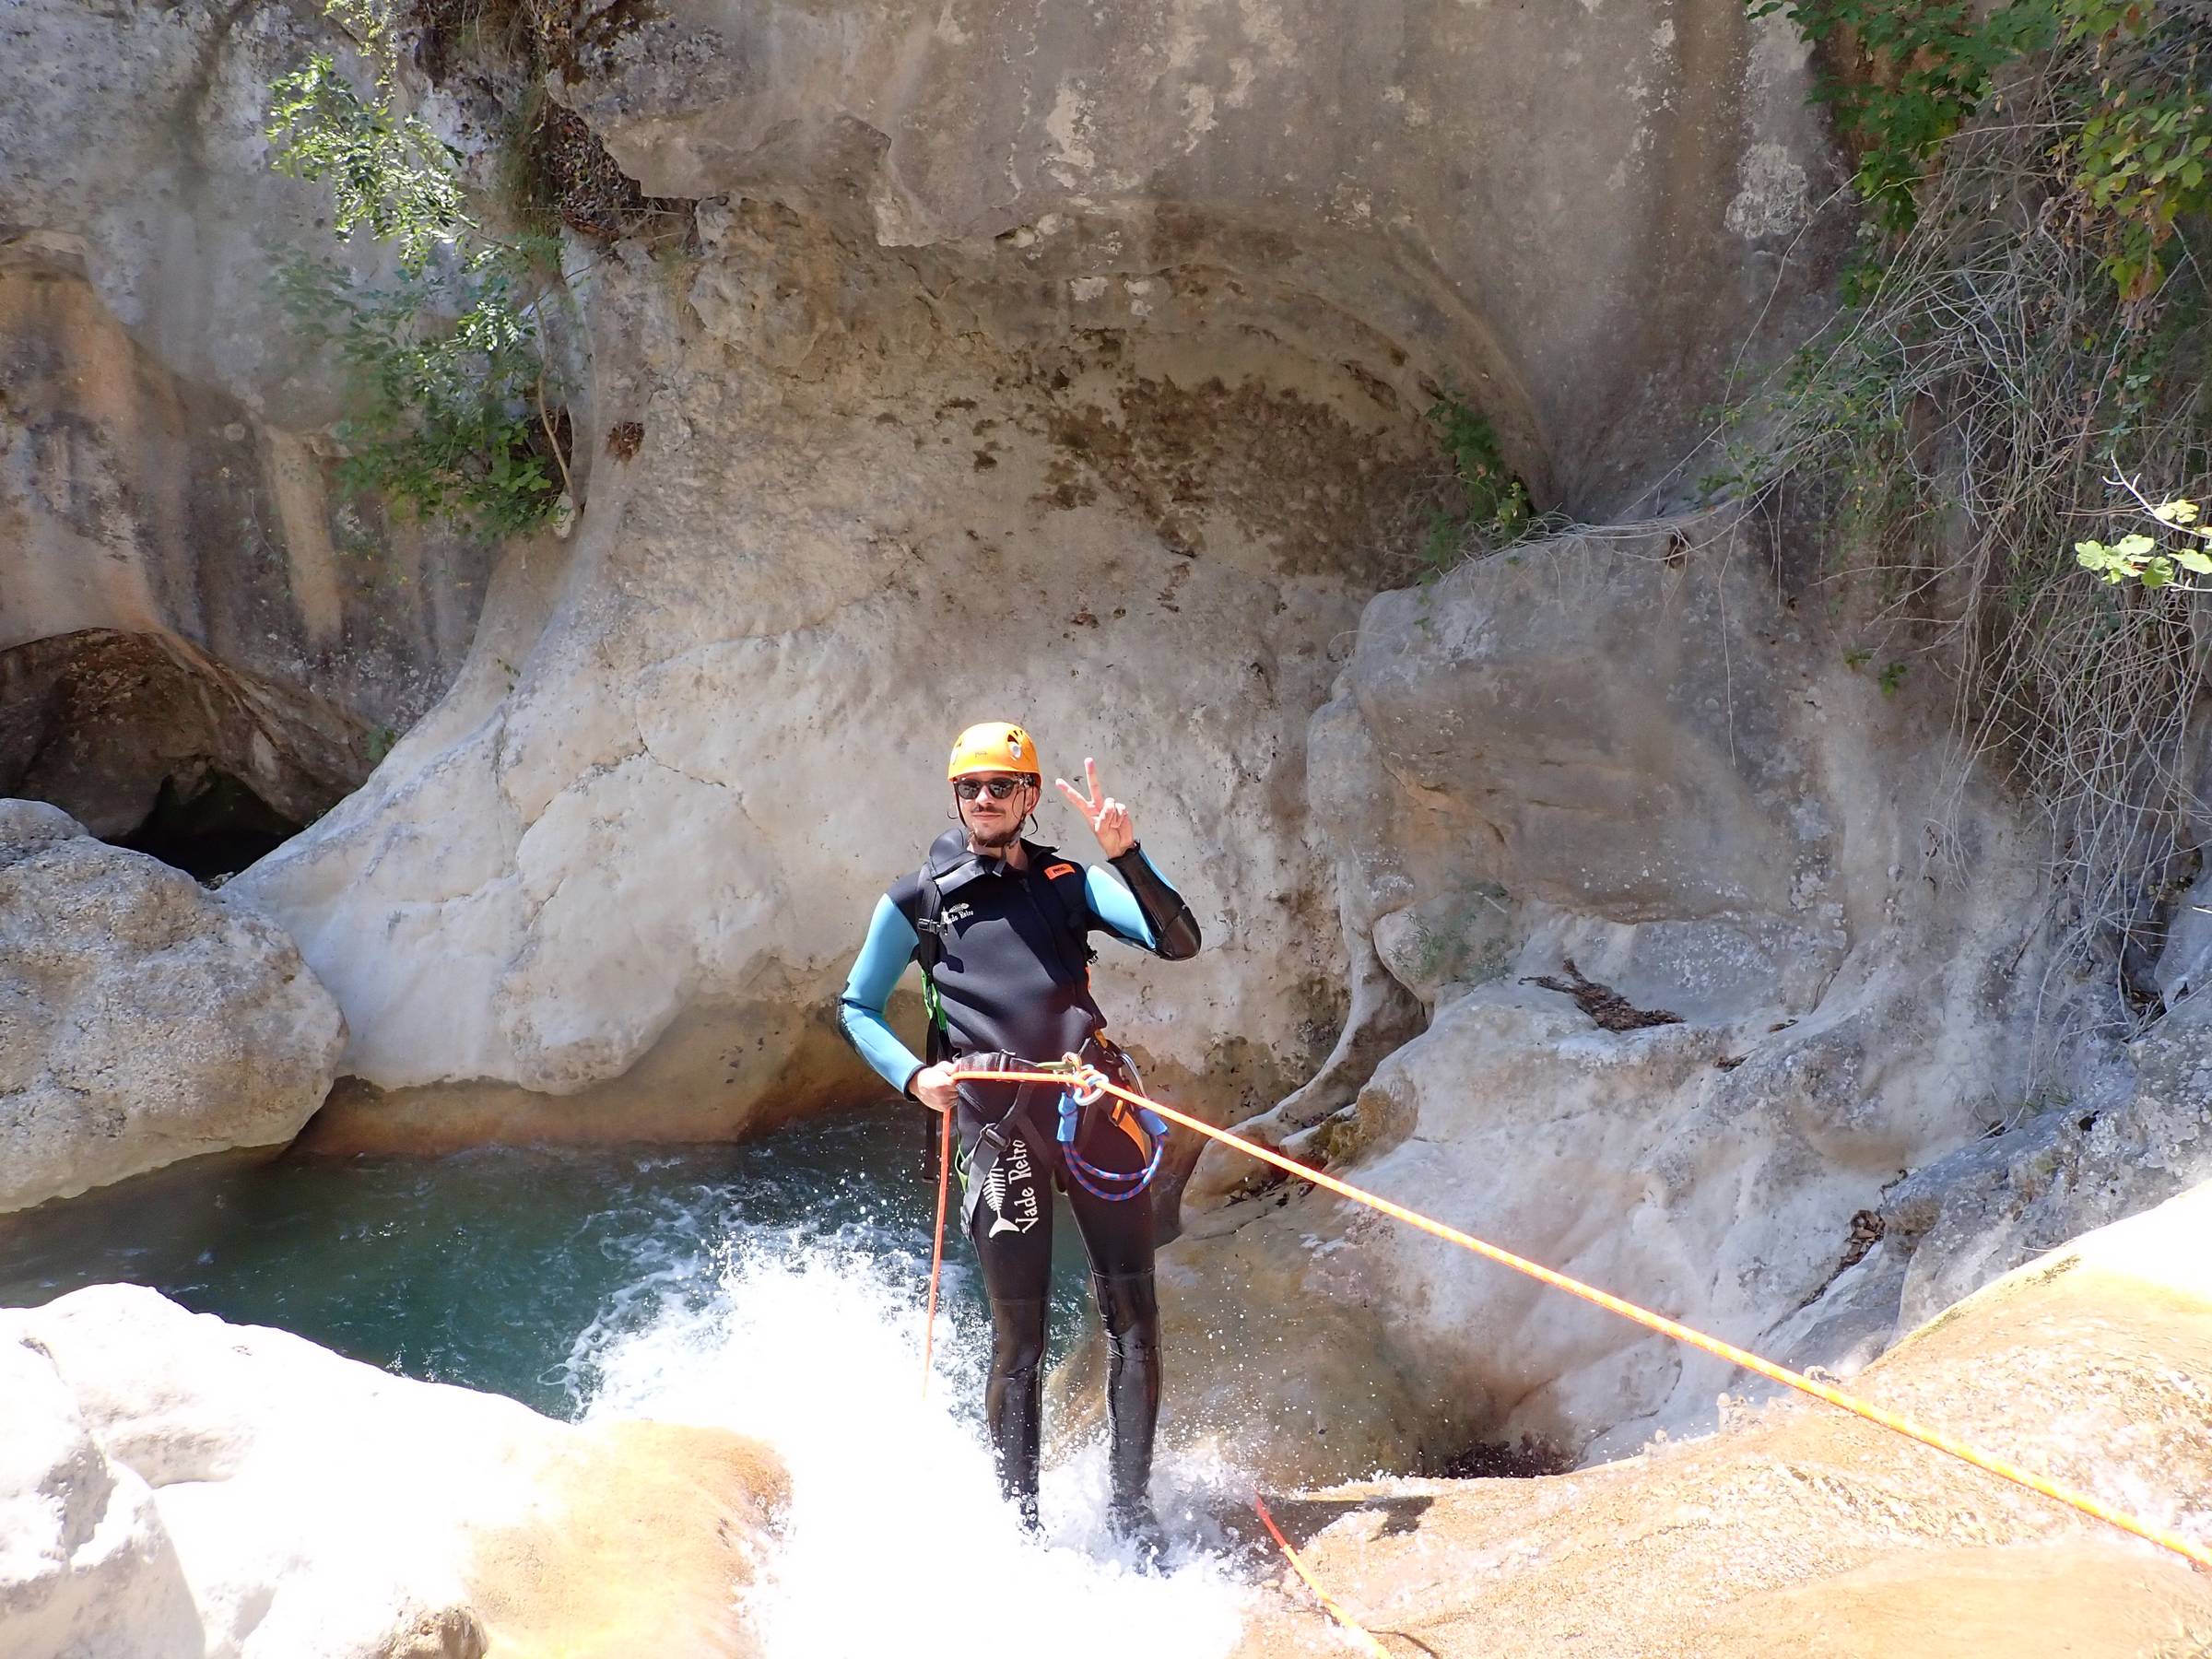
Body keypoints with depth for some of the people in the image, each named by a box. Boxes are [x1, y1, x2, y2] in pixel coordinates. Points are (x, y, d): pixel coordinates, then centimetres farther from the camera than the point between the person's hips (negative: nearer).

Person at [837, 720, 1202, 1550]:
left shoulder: (1068, 883, 12)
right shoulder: (916, 902, 11)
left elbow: (1178, 941, 1)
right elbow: (856, 1008, 17)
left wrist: (1127, 857, -13)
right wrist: (913, 1076, 0)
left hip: (1093, 1106, 1)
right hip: (998, 1123, -1)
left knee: (1131, 1309, 0)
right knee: (1017, 1330, 0)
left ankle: (1132, 1500, 8)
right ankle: (1019, 1514, 9)